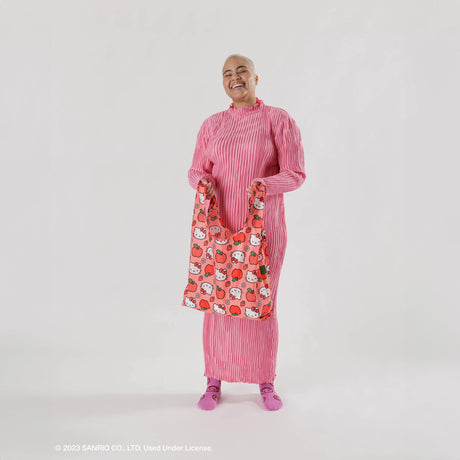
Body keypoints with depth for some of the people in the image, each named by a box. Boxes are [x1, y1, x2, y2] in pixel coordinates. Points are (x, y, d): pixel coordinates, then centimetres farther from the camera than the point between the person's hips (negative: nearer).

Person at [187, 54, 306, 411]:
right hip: (220, 223, 3)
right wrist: (203, 181, -12)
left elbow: (295, 173, -4)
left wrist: (265, 185, -23)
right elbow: (197, 170, 12)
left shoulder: (279, 120, 0)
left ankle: (266, 381, 20)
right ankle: (215, 380, 18)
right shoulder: (212, 124, 11)